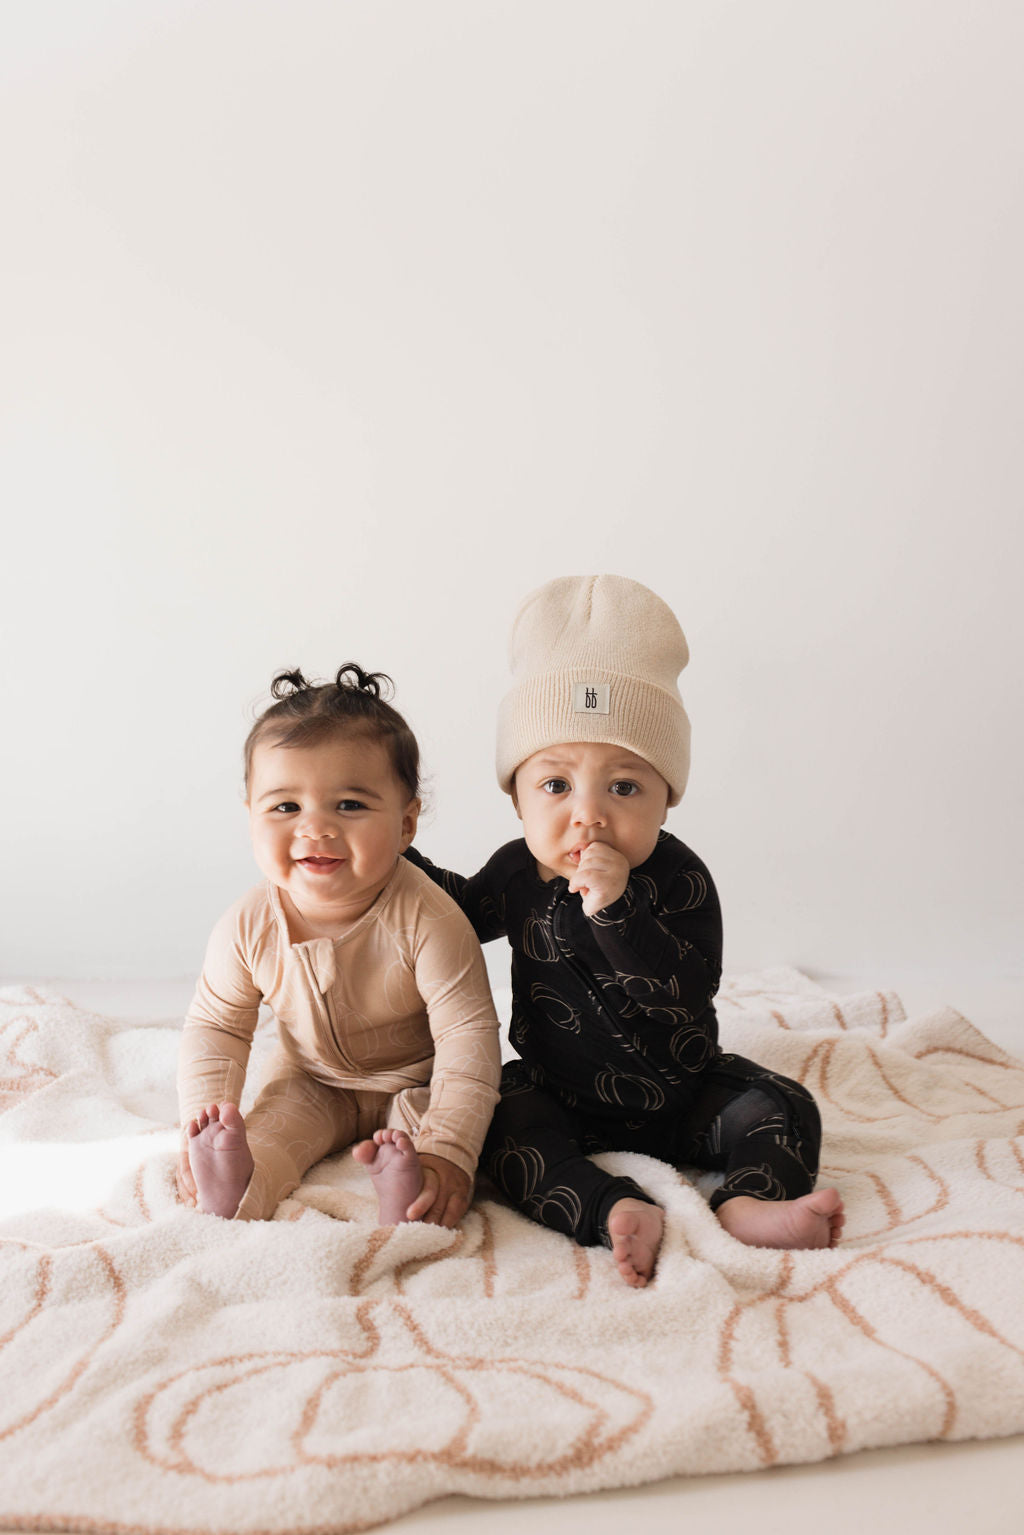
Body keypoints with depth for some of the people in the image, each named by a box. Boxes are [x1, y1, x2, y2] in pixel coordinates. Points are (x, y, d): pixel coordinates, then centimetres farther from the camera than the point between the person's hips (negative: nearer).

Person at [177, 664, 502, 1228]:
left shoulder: (427, 921, -31)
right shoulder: (248, 927, -20)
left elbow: (468, 1036, -30)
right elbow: (215, 1025, -5)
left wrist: (449, 1152, -39)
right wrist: (204, 1121, -19)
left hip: (415, 1081, -3)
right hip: (313, 1083, 4)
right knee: (273, 1123, -23)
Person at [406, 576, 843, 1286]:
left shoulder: (677, 878, -21)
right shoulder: (518, 870, -8)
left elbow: (684, 998, -34)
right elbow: (467, 910, 17)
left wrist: (617, 908, -46)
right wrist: (396, 856, 5)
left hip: (676, 1095, -1)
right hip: (560, 1095, 2)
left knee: (779, 1107, -17)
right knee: (502, 1126, -25)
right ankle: (614, 1210, -40)